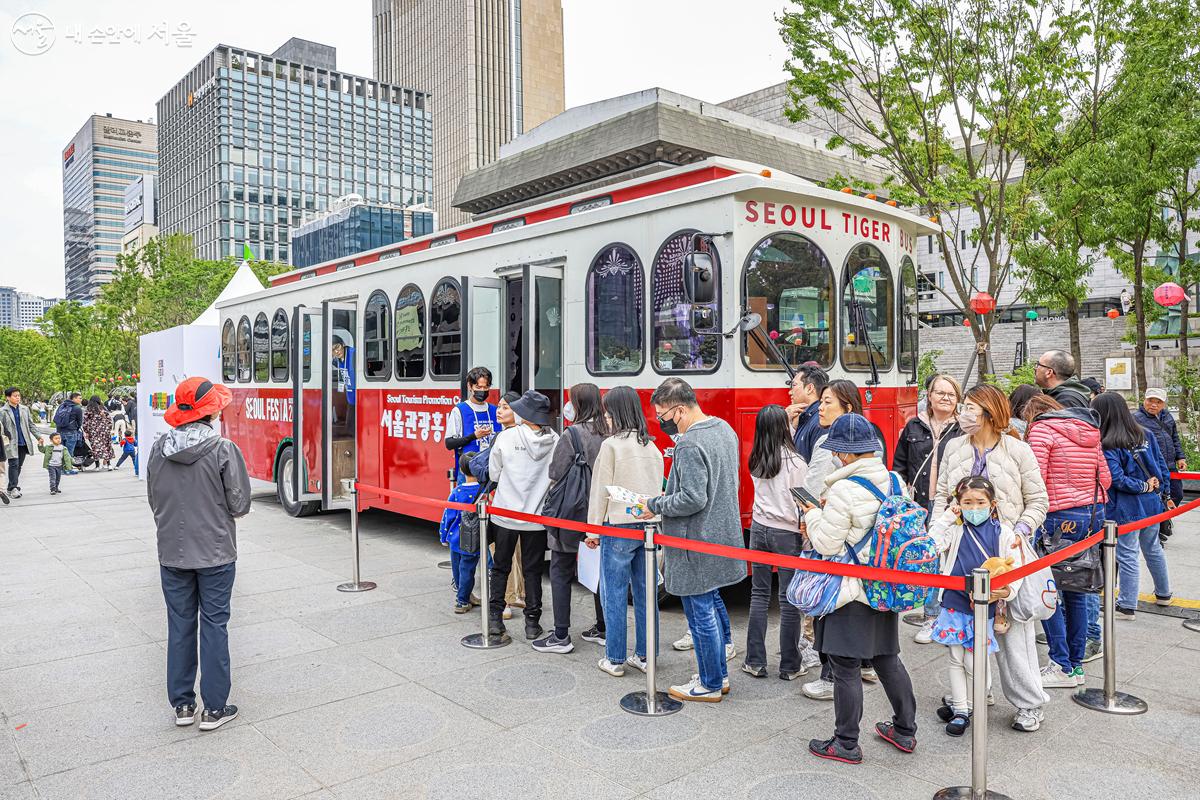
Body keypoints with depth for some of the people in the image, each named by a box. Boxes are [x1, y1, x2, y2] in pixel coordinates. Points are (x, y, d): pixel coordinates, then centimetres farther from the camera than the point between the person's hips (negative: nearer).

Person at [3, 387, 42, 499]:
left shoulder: (25, 409, 10)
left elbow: (31, 425, 14)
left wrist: (38, 437, 8)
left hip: (23, 443, 5)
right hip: (11, 443, -4)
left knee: (19, 466, 8)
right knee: (14, 464, -12)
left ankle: (10, 489, 17)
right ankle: (14, 488, -12)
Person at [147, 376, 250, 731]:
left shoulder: (159, 448, -2)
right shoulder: (223, 449, -16)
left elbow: (153, 498, 7)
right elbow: (240, 505, -12)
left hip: (171, 552, 4)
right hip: (215, 553, -4)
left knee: (180, 625, 14)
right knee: (214, 625, 6)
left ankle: (182, 704, 23)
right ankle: (214, 708, 13)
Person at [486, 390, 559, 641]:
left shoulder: (506, 437, -11)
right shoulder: (555, 441, -8)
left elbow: (494, 473, 1)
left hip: (505, 514, -1)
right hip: (538, 516, 1)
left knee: (500, 567, 15)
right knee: (533, 570, 12)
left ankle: (495, 618, 18)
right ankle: (532, 624, 14)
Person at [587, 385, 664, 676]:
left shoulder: (611, 445, -10)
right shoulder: (652, 445, 8)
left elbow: (601, 491, -8)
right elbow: (657, 487, 13)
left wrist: (593, 529, -1)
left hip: (619, 525, -6)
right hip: (649, 525, 6)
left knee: (614, 594, 3)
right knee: (645, 592, 11)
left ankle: (615, 659, 9)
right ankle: (645, 655, 19)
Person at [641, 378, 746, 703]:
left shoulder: (690, 445, -24)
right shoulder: (724, 428, 7)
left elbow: (693, 499, -27)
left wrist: (656, 506, -13)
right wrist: (671, 493, 11)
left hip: (698, 543, -10)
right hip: (723, 535, 10)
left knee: (700, 612, 4)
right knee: (713, 603, 21)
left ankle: (710, 685, 17)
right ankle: (720, 673, 33)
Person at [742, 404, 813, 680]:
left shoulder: (756, 460, 2)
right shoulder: (795, 461, -14)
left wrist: (782, 416, 20)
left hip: (759, 528, 5)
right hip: (786, 532, -5)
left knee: (759, 594, 12)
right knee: (788, 599, 4)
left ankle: (755, 661, 17)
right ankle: (790, 666, 14)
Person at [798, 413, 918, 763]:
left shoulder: (844, 490, -21)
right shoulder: (895, 482, 3)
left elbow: (827, 544, -18)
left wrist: (813, 515, 1)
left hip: (852, 589, -8)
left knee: (845, 668, 4)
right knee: (887, 659, 21)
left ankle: (846, 744, 16)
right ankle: (905, 731, 34)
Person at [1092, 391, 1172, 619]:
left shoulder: (1107, 446, -18)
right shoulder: (1146, 435, 3)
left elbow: (1117, 479, -23)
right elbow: (1161, 465, 8)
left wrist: (1144, 486, -10)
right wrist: (1161, 489, 12)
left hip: (1126, 509, -7)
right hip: (1152, 505, 7)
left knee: (1127, 556, 1)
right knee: (1153, 549, 24)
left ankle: (1127, 606, 8)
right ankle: (1163, 594, 41)